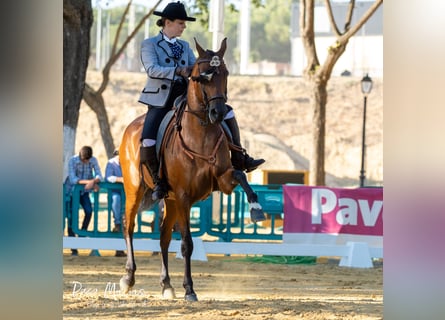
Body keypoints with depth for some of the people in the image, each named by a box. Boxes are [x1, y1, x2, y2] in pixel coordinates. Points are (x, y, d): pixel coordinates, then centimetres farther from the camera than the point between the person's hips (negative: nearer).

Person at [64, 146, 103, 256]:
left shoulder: (93, 161, -8)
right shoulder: (72, 161, -18)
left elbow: (99, 176, -11)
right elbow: (73, 179, -25)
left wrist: (93, 181, -34)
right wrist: (89, 181, -34)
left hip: (84, 191, 3)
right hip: (71, 190, -3)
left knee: (89, 210, -22)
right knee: (71, 216, -7)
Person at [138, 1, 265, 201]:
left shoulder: (185, 47, 18)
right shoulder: (149, 45, 0)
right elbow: (152, 70, -16)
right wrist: (179, 71, -28)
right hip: (161, 100, -5)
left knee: (227, 111, -5)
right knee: (148, 140, -28)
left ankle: (239, 160, -3)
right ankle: (158, 182, -9)